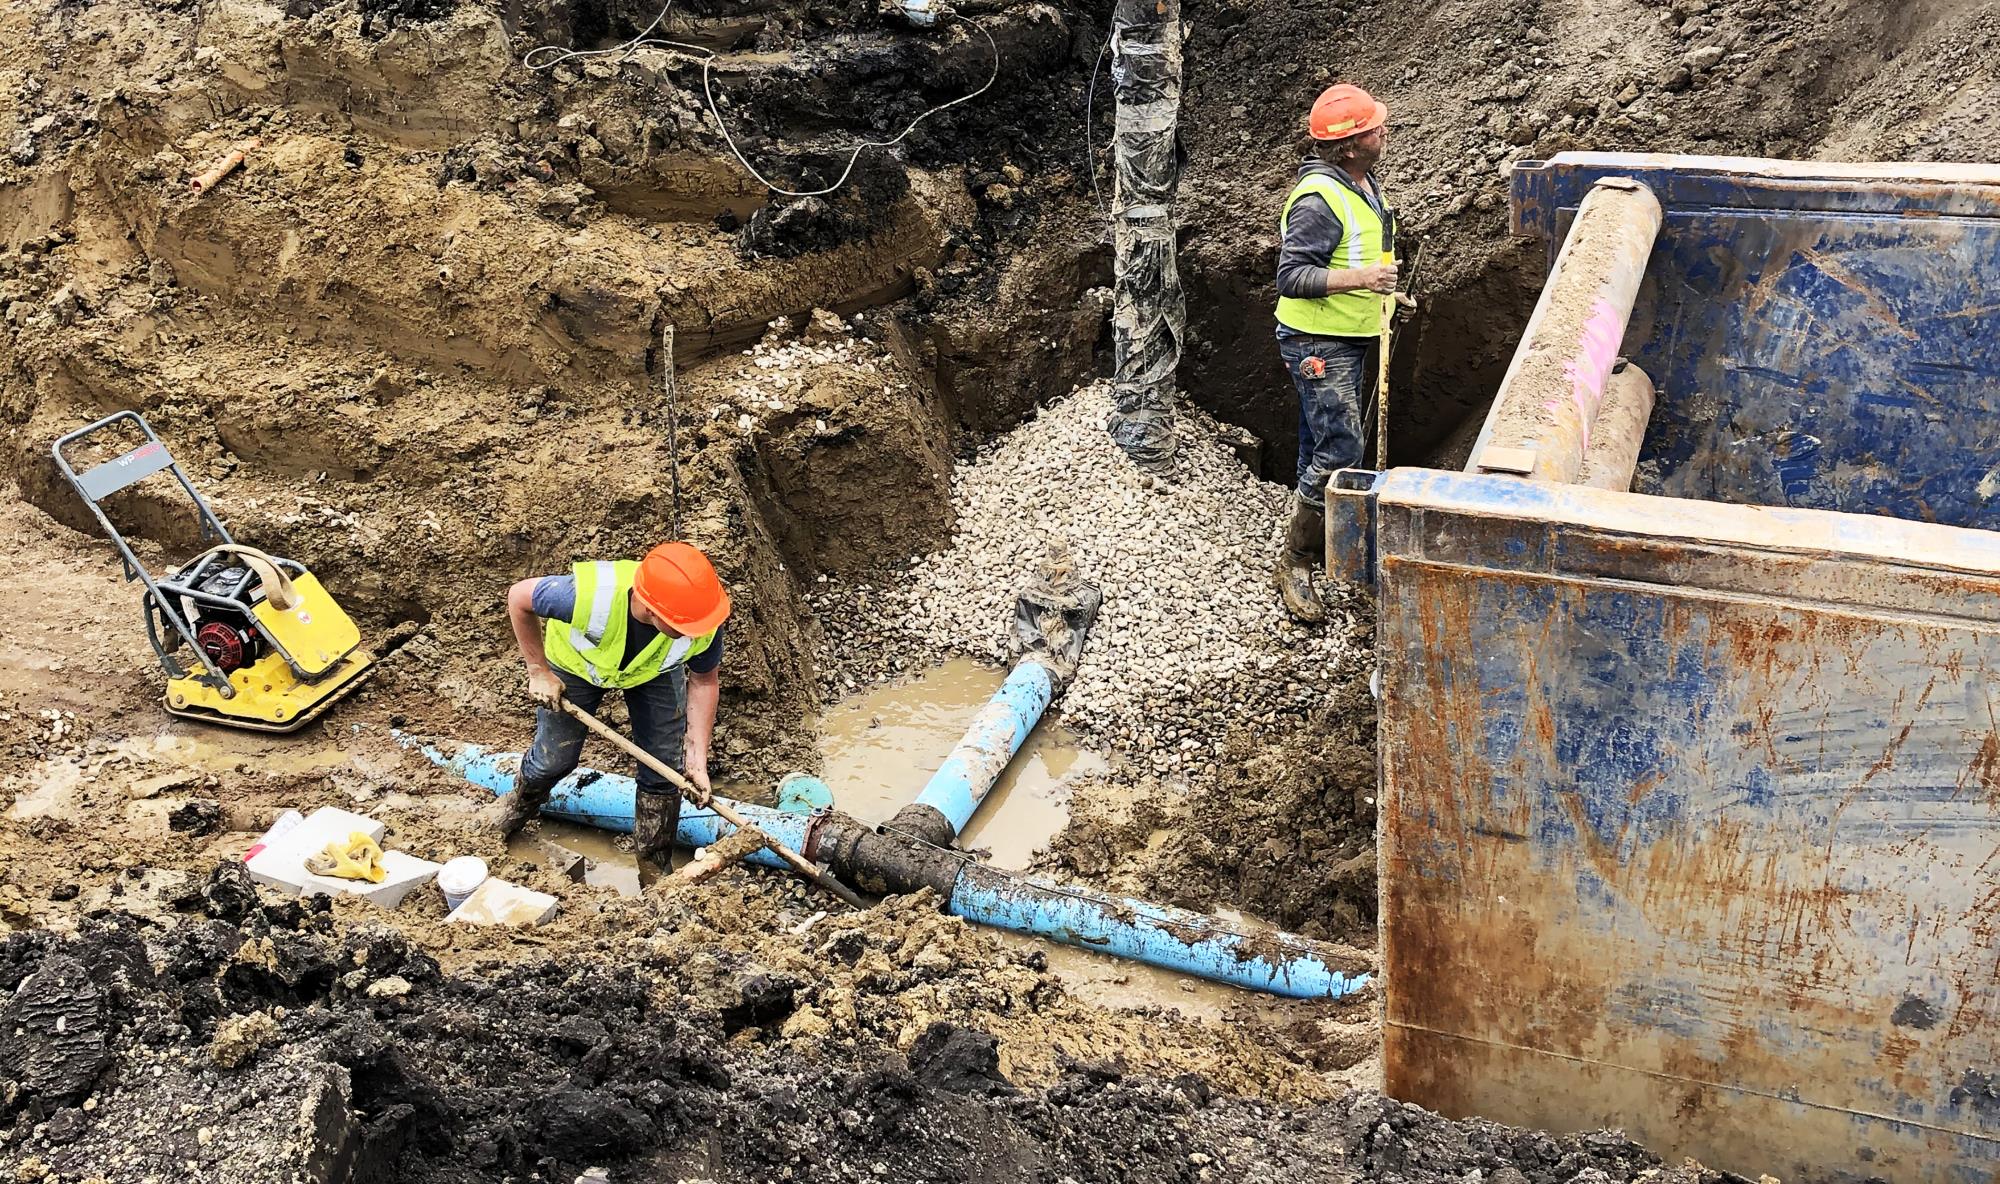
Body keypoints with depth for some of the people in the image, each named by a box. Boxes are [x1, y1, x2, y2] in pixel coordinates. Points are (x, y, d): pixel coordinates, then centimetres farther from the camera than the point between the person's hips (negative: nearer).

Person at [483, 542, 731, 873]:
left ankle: (655, 863, 28)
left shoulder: (703, 628, -40)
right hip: (576, 663, -1)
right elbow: (519, 597, -27)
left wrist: (697, 758, -19)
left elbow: (704, 681, -17)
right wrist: (538, 672, -19)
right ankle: (521, 803, 50)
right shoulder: (588, 596, -49)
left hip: (655, 670, 2)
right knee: (554, 758, 13)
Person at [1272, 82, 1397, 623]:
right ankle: (1295, 565, -4)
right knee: (1339, 451, -13)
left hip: (1352, 340, 10)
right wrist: (1359, 279, -36)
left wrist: (1377, 301, 27)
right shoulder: (1318, 199, -24)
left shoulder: (1363, 183, 8)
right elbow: (1291, 275, -28)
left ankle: (1319, 541, 33)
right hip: (1317, 343, -10)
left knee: (1325, 446, 19)